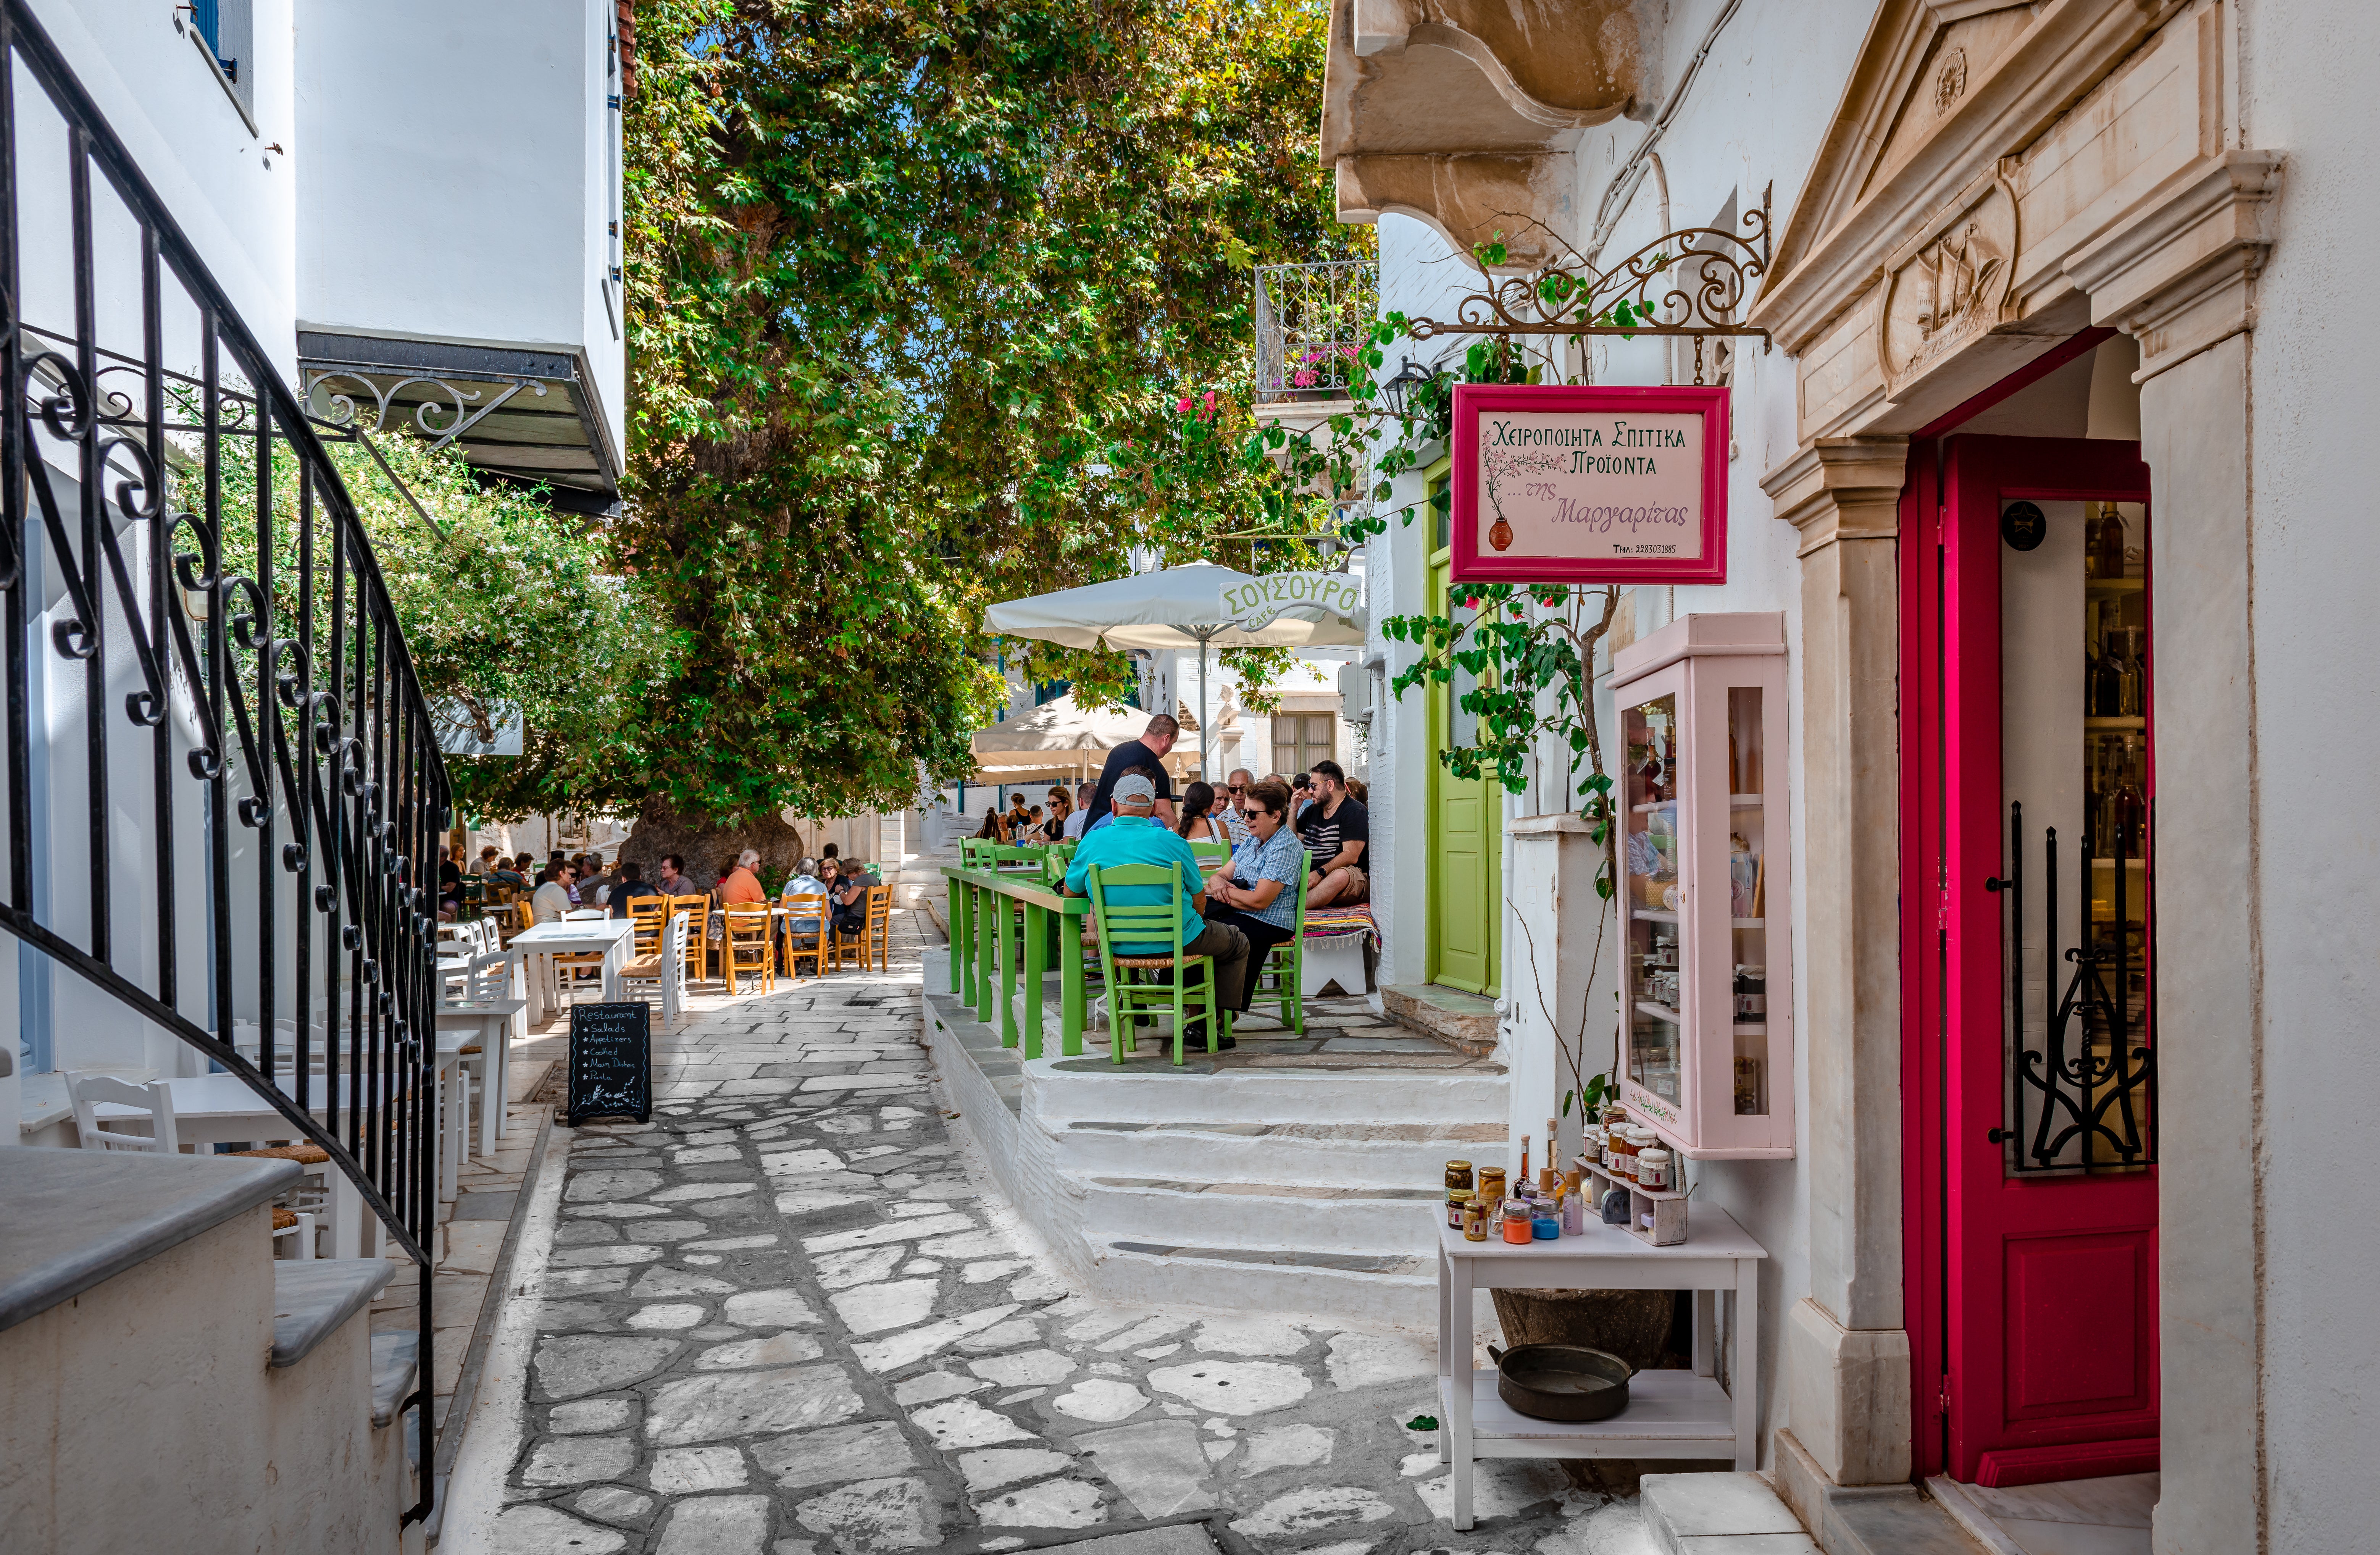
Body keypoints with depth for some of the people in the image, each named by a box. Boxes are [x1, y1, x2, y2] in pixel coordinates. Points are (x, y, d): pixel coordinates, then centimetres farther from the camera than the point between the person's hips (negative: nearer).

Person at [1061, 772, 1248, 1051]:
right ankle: (1204, 1026, 14)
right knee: (1238, 943, 21)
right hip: (1175, 942, -4)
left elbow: (1071, 891, 8)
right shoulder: (1172, 842, -12)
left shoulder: (1091, 841, -6)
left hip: (1118, 947, 5)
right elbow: (1199, 902, -4)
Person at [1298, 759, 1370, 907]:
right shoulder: (1312, 810, 22)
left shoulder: (1354, 811, -2)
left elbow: (1351, 856, -13)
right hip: (1311, 878, 7)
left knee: (1342, 876, -41)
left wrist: (1320, 873, -25)